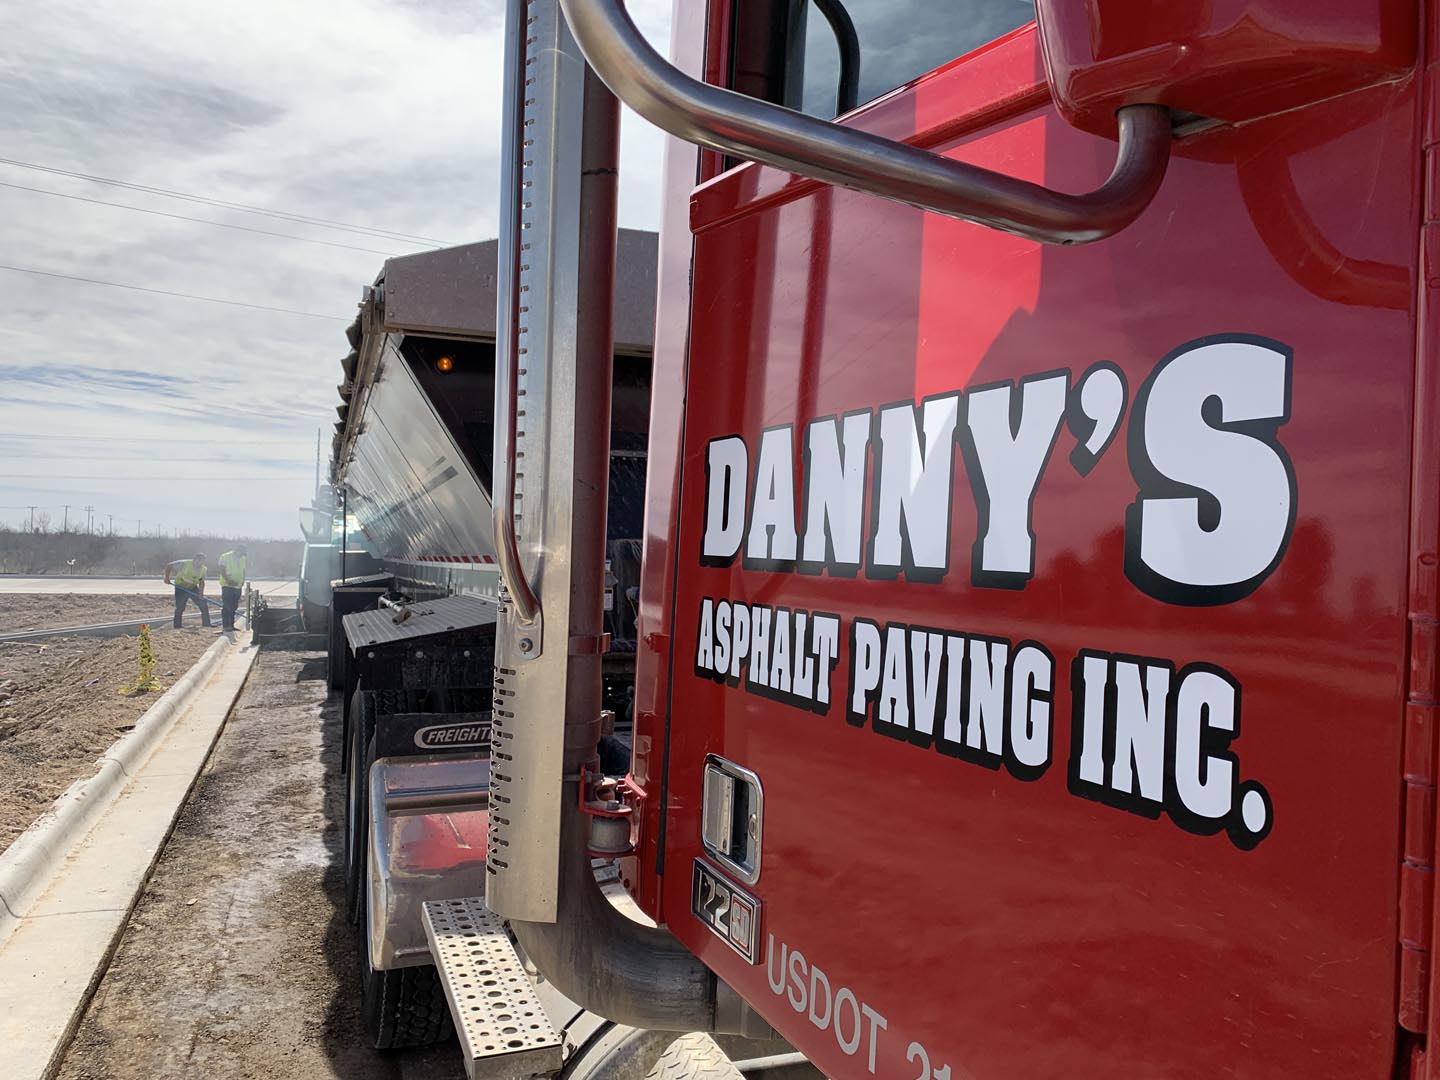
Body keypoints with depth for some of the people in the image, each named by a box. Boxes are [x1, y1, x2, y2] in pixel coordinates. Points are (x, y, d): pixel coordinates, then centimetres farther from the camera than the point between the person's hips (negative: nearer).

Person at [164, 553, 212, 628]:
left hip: (193, 588, 5)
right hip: (181, 587, -5)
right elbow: (169, 566, -15)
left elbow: (201, 582, 0)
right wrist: (167, 578, -17)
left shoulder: (203, 569, -9)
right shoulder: (184, 563, -24)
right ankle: (177, 626, 3)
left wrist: (201, 593, -13)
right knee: (180, 607, -9)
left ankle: (207, 623, 9)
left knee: (204, 604, 0)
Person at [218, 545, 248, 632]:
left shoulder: (242, 559, 15)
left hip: (238, 586, 7)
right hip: (227, 586, -6)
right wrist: (228, 580, -22)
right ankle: (225, 625, -5)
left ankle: (231, 625, 16)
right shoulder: (225, 557, -5)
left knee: (233, 607, 10)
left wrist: (243, 580, 2)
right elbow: (222, 570, -10)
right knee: (226, 606, -7)